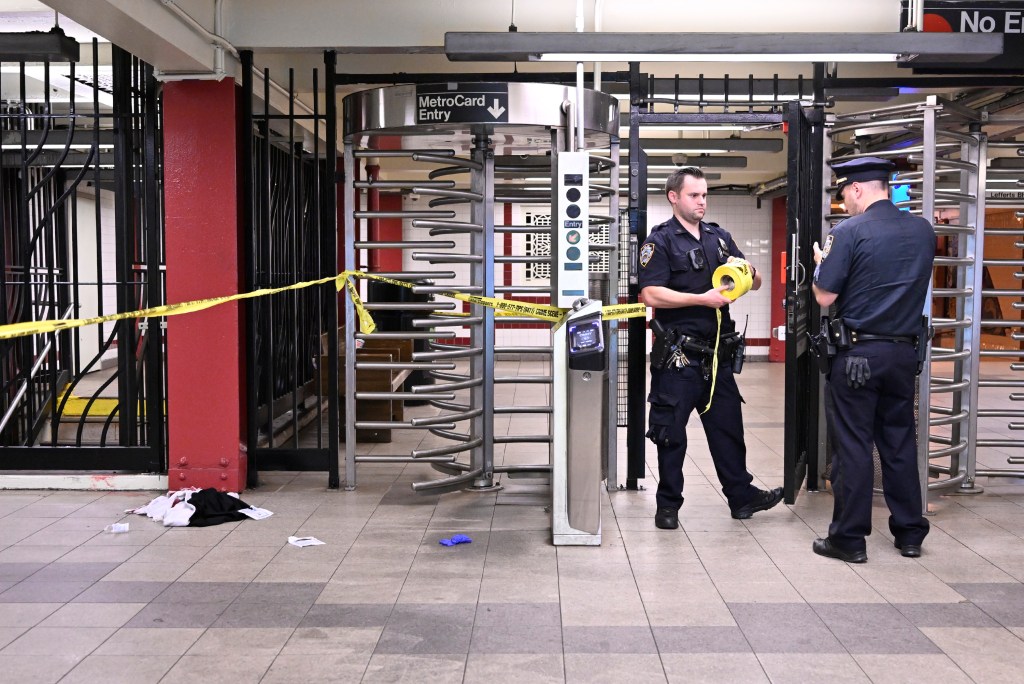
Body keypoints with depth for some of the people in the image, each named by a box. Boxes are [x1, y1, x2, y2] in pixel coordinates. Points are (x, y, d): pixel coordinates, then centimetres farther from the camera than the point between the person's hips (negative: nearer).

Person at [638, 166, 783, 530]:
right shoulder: (661, 241, -4)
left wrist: (746, 271, -8)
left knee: (727, 425, 12)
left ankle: (741, 495, 22)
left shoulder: (720, 237, 14)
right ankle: (668, 504, 15)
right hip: (678, 356, -5)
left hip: (716, 353, 6)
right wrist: (703, 299, -19)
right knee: (671, 431, 3)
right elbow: (651, 295, -16)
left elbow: (755, 283, 16)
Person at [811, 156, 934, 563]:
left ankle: (849, 538, 7)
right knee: (901, 442, 14)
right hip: (905, 351, 5)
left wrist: (821, 263, 7)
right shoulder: (923, 231, 5)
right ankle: (910, 533, 22)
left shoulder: (850, 232, -13)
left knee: (854, 445, 2)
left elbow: (825, 297, -13)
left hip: (858, 353, -5)